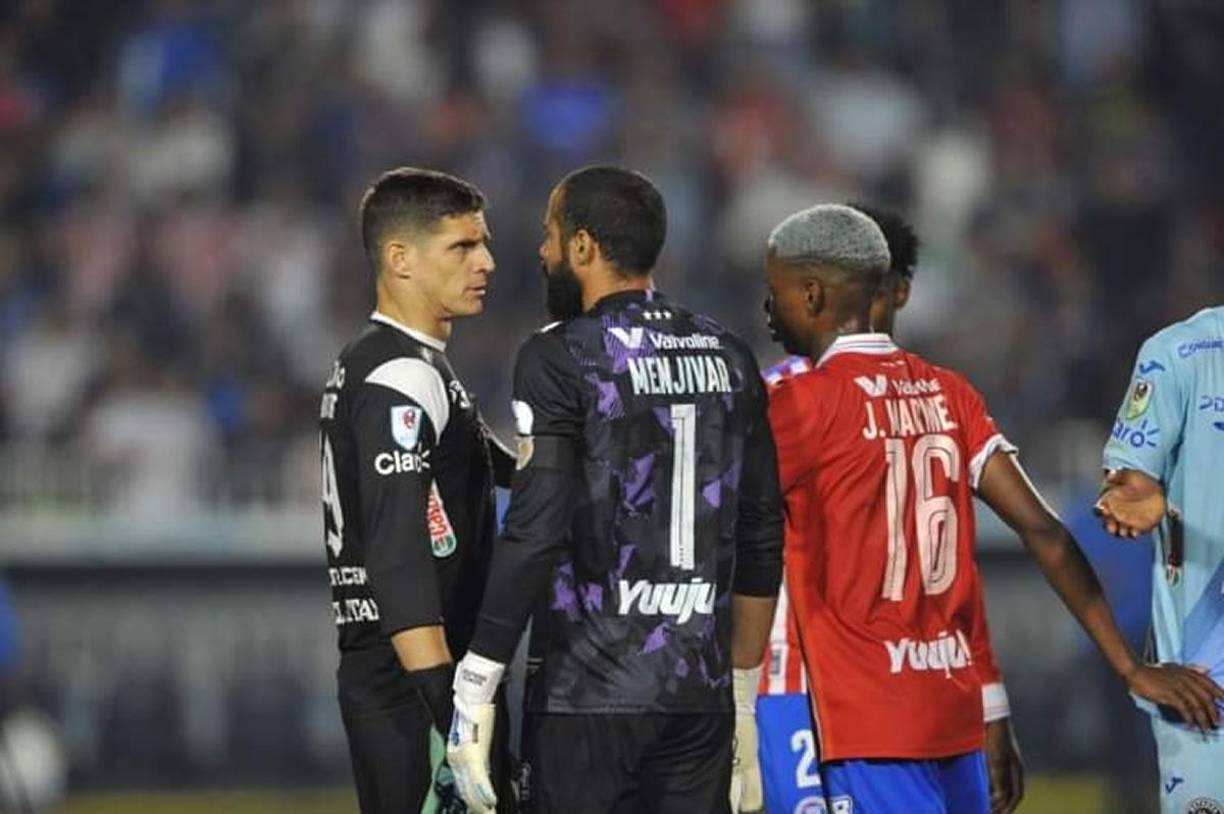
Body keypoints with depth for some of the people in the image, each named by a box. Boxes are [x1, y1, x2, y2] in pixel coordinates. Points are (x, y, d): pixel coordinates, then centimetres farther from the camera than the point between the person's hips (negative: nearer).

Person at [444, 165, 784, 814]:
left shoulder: (560, 359, -8)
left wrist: (476, 685, -12)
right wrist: (743, 687, 22)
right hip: (701, 692, 6)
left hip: (586, 694, -6)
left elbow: (536, 533, -15)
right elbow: (762, 542, 14)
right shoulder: (728, 359, 11)